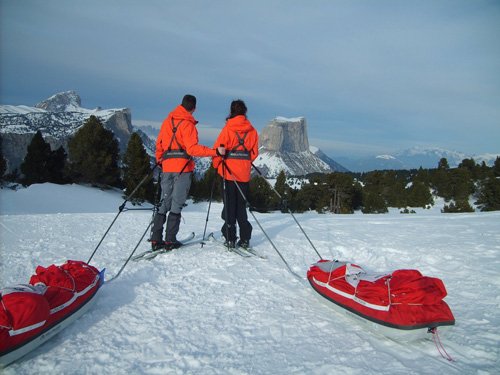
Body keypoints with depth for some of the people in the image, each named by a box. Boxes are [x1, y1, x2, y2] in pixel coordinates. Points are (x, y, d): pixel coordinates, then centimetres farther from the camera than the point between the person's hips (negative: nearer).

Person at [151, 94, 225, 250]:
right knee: (177, 204, 1)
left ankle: (156, 239, 9)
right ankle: (170, 240, 3)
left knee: (164, 202, 10)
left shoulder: (168, 120, 12)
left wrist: (159, 160, 28)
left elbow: (159, 143, 15)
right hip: (183, 168, -6)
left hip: (167, 167, 6)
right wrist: (215, 151, -22)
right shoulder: (188, 124, -8)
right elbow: (192, 148, -19)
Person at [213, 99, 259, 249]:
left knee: (229, 206, 6)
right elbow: (254, 152, 8)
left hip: (229, 171, -3)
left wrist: (216, 165, 7)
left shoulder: (228, 128, -7)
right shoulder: (252, 130, 4)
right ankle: (245, 239, 11)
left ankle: (230, 238, 6)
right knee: (241, 206, 12)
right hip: (244, 173, 3)